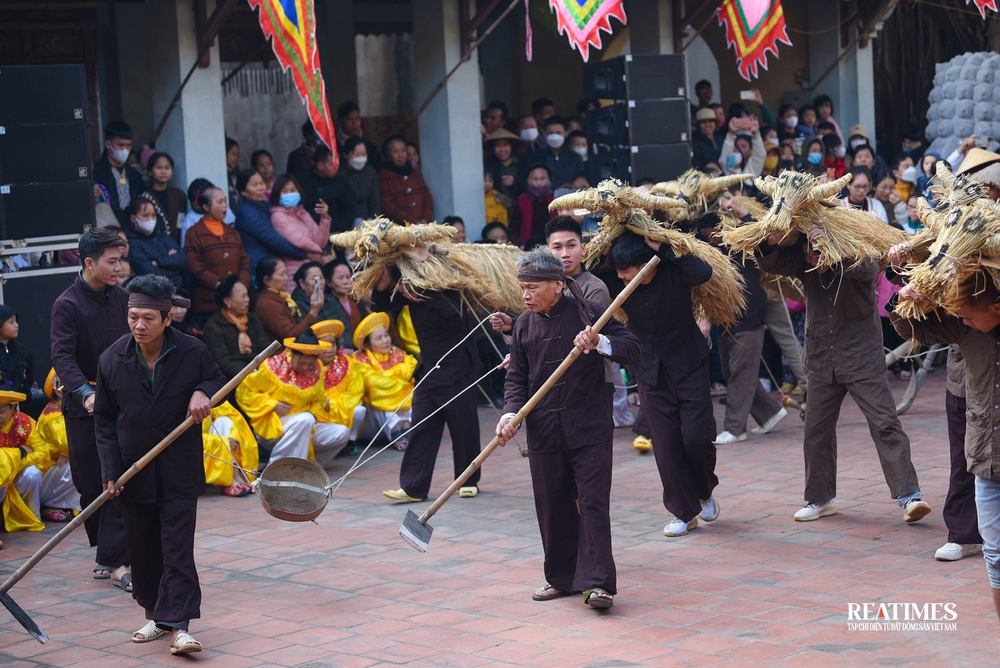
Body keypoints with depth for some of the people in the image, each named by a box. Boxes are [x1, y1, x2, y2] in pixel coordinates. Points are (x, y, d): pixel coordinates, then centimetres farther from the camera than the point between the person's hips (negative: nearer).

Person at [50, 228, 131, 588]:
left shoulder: (122, 299, 7)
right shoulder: (67, 305, -9)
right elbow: (62, 356, -19)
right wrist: (85, 393, -33)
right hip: (84, 407, -3)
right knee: (91, 484, 4)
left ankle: (113, 560, -3)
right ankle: (109, 555, 18)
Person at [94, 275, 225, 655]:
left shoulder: (192, 352, -8)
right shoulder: (112, 360, -4)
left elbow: (217, 381, 12)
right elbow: (104, 421, 4)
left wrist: (203, 392, -12)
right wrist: (110, 471, -4)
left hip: (179, 469, -2)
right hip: (134, 470, 2)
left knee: (177, 545, -7)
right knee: (141, 545, 9)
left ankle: (178, 626, -9)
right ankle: (155, 615, 25)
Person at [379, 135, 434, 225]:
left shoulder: (416, 173, 20)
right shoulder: (383, 176, 2)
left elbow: (427, 197, 17)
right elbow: (386, 206, -6)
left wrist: (425, 219, -3)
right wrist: (413, 222, -11)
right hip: (398, 227, -5)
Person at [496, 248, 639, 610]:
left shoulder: (587, 312, -4)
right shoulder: (524, 325, 9)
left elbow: (632, 349, -5)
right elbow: (516, 377, 10)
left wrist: (601, 344, -25)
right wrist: (511, 413, -7)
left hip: (589, 429, -4)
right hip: (543, 430, 4)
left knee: (593, 502, -8)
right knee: (552, 506, 9)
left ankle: (596, 582, -8)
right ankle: (562, 577, 22)